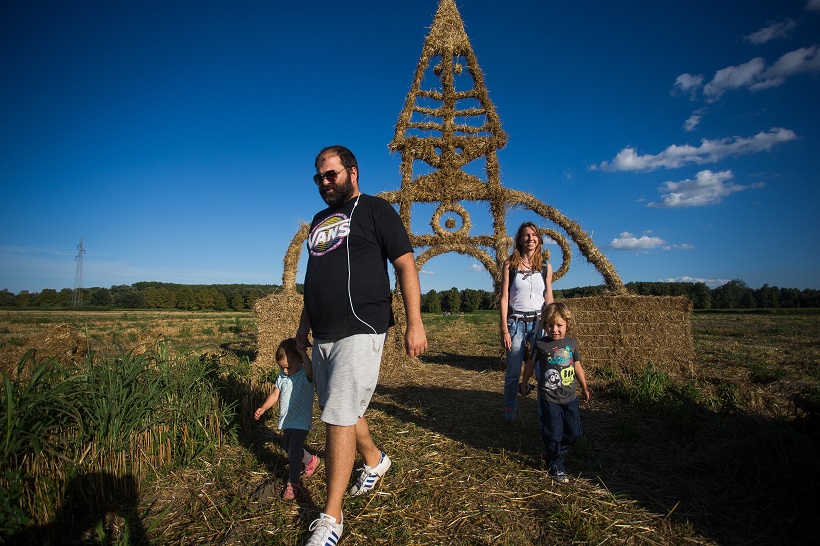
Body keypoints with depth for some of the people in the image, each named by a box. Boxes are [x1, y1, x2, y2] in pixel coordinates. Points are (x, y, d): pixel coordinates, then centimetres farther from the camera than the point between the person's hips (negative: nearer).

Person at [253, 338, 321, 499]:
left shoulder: (305, 375, -20)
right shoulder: (282, 376, 1)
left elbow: (310, 371, -45)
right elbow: (275, 394, 10)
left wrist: (304, 353, -45)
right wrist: (263, 408, 1)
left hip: (301, 421, -8)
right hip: (286, 420, 8)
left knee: (294, 451, -9)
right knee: (288, 448, 24)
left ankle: (293, 482, 9)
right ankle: (310, 461, 47)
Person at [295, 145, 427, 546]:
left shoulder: (375, 210, -2)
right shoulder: (319, 220, 19)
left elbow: (405, 265, -8)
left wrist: (414, 322, -15)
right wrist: (304, 323, 21)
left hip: (359, 332, -7)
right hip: (323, 335, 8)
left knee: (339, 417, -7)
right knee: (344, 411, 17)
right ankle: (375, 460, 43)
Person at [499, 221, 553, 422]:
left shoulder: (546, 267, 7)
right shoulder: (510, 265, 0)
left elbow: (548, 298, 9)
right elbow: (504, 298, -2)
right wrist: (504, 329, -7)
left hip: (539, 322, 2)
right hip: (516, 322, -2)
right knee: (513, 371, 4)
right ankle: (509, 410, 24)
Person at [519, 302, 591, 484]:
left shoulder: (571, 343, 1)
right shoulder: (541, 345, -9)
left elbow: (577, 366, 15)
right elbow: (530, 364, 5)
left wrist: (585, 388, 22)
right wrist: (523, 384, 16)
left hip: (570, 397, 4)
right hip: (549, 399, -4)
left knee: (575, 432, 10)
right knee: (553, 433, 3)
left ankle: (555, 450, 35)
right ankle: (555, 466, 21)